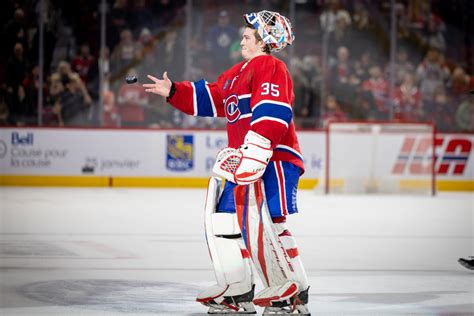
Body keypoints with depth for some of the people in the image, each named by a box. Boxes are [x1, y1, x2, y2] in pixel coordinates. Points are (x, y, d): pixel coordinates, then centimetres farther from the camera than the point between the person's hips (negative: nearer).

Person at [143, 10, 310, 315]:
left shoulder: (270, 67, -10)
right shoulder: (238, 72, 23)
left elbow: (273, 114, -23)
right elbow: (209, 98, 28)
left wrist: (254, 152, -30)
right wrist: (173, 92, 20)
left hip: (274, 160, -11)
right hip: (245, 161, 11)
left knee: (268, 222, -18)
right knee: (225, 218, 12)